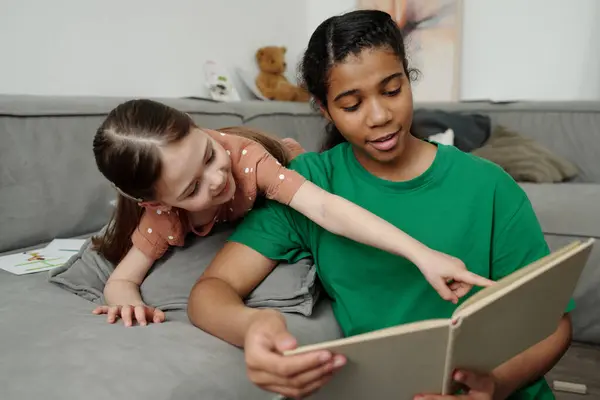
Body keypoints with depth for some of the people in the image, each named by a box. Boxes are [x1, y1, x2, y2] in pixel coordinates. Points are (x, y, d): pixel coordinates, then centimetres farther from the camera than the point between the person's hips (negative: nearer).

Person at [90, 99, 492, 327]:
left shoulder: (244, 154, -51)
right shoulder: (163, 217, -41)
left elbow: (326, 208, -62)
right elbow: (120, 280, -33)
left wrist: (422, 254, -72)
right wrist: (130, 303, -59)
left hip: (292, 168, -1)